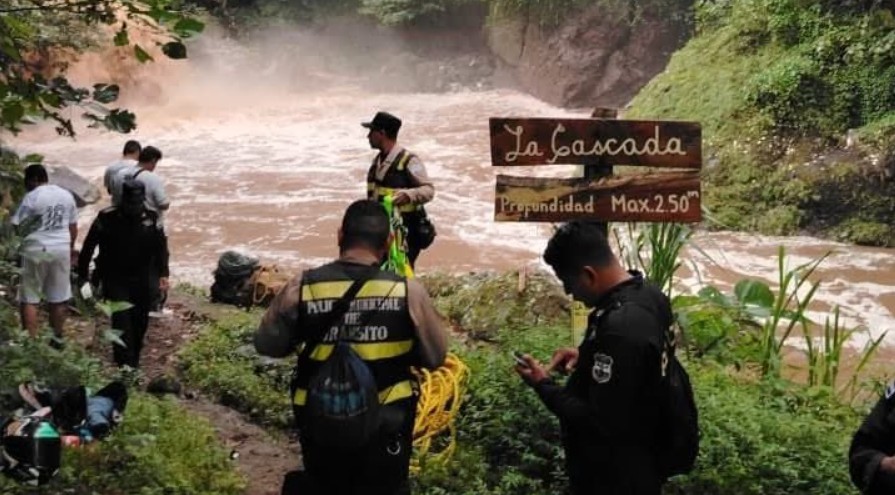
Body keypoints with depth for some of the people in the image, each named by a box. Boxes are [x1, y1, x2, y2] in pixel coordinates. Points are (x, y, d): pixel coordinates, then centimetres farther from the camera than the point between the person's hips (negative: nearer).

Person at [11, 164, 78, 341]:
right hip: (61, 250, 5)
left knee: (29, 299, 4)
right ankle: (57, 338, 20)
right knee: (59, 298, 12)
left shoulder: (32, 197, -12)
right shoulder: (67, 195, 7)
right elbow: (73, 228, 12)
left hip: (36, 251, -5)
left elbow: (15, 226, -12)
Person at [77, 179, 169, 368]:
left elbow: (161, 248, 4)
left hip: (142, 281, 3)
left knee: (140, 324, 12)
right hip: (115, 280, -3)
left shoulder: (152, 219, -3)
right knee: (122, 323, -12)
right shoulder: (107, 218, -12)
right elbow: (88, 246, -3)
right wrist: (82, 275, 0)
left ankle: (134, 363, 29)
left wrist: (163, 274, -6)